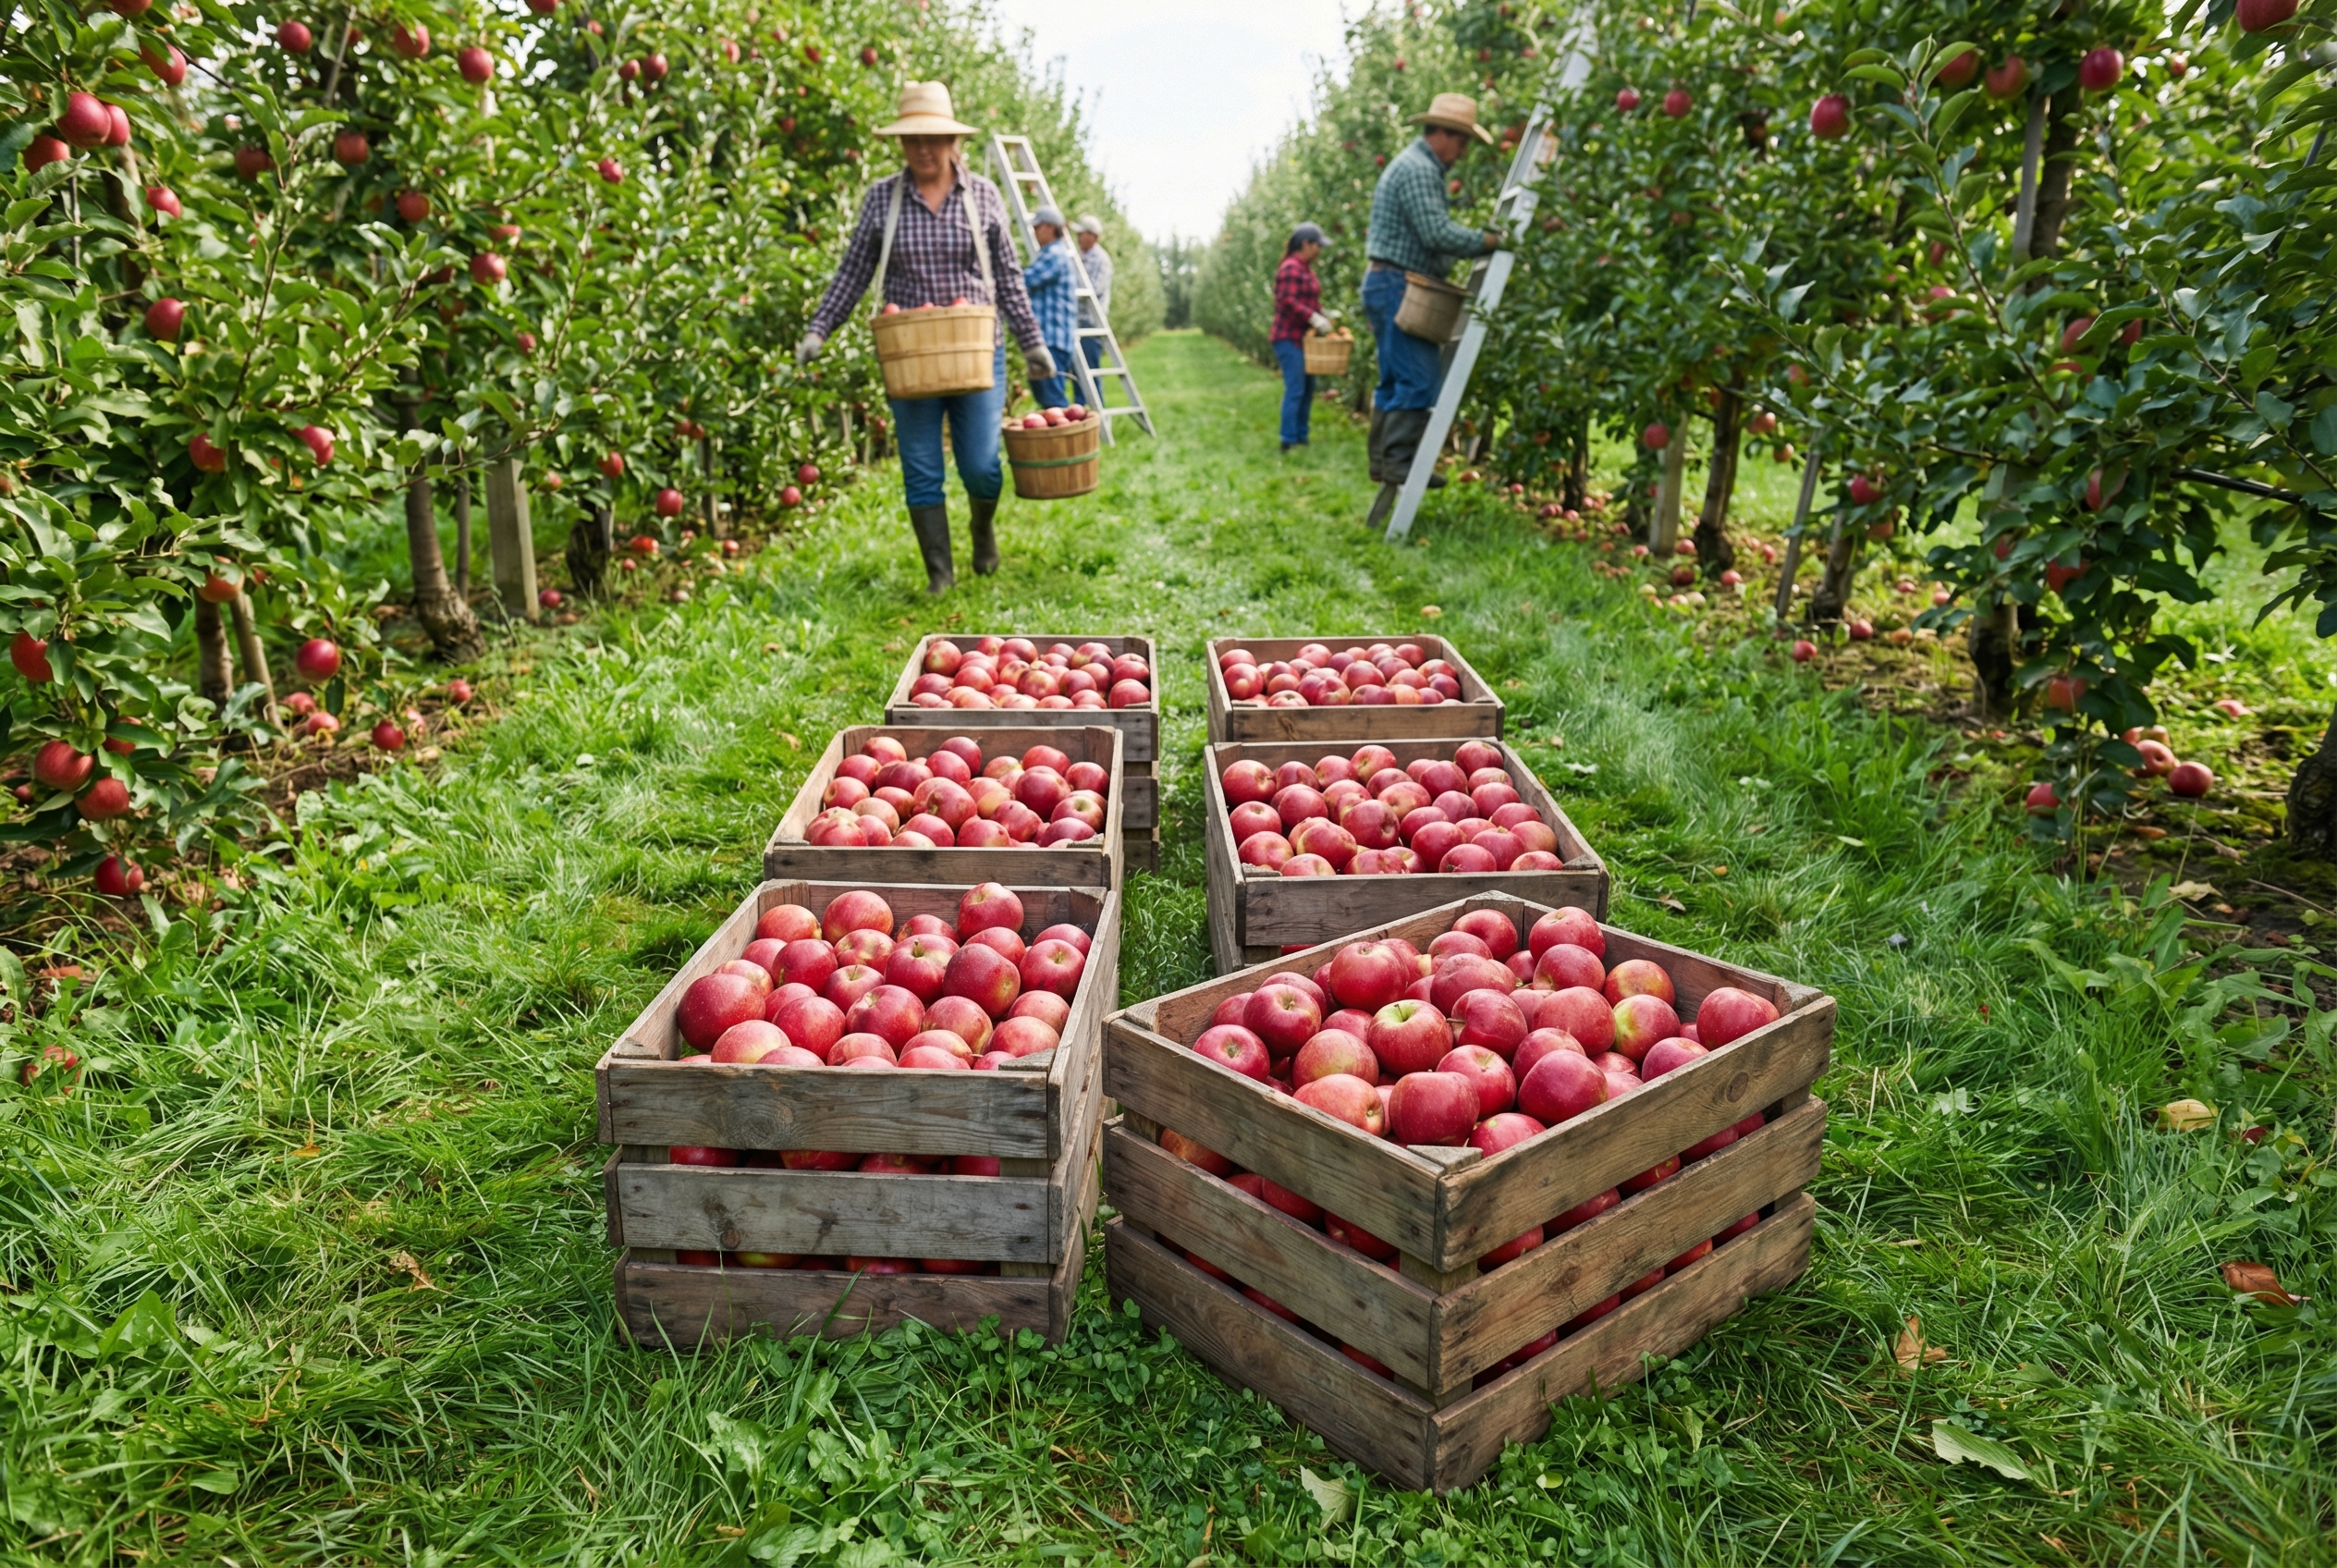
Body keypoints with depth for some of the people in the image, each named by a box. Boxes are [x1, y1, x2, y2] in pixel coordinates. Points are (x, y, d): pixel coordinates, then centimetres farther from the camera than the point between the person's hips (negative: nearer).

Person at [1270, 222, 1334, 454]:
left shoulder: (1307, 269, 16)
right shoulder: (1290, 268, -13)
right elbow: (1287, 301, -21)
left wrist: (1325, 317, 7)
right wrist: (1314, 318, -24)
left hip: (1304, 337, 10)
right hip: (1290, 338, -10)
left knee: (1308, 389, 10)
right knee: (1295, 390, -11)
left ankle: (1301, 438, 17)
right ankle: (1288, 443, -9)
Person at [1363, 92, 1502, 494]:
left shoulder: (1419, 166, 21)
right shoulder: (1418, 169, -14)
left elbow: (1433, 234, 23)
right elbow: (1438, 233, -21)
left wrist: (1481, 242, 14)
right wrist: (1488, 241, -13)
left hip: (1391, 285, 11)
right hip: (1398, 284, -11)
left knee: (1395, 381, 11)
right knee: (1418, 380, -12)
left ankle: (1385, 460, 14)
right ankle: (1398, 460, -11)